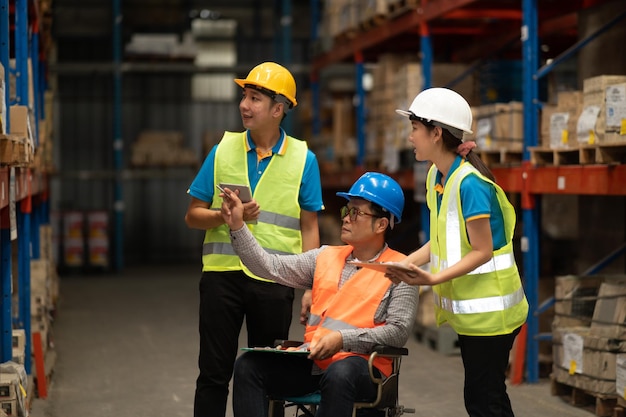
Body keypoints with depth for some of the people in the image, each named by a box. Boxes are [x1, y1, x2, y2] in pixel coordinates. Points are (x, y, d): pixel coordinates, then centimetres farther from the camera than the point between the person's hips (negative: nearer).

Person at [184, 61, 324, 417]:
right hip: (222, 272, 1)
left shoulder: (303, 159, 2)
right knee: (214, 373, 4)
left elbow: (309, 228, 4)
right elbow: (193, 215, 8)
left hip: (275, 281, -1)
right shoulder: (223, 151, 5)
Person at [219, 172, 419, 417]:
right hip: (312, 362, 5)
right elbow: (270, 267, 9)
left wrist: (343, 339, -17)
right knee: (248, 365, -15)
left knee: (339, 374, -39)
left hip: (361, 365, -5)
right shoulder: (326, 257, 17)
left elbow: (399, 332, -8)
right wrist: (237, 226, 0)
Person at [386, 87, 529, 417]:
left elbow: (482, 251, -20)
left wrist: (433, 279, -27)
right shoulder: (436, 176, 6)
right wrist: (408, 263, -4)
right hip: (468, 308, 9)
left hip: (489, 309, -9)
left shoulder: (470, 183, -21)